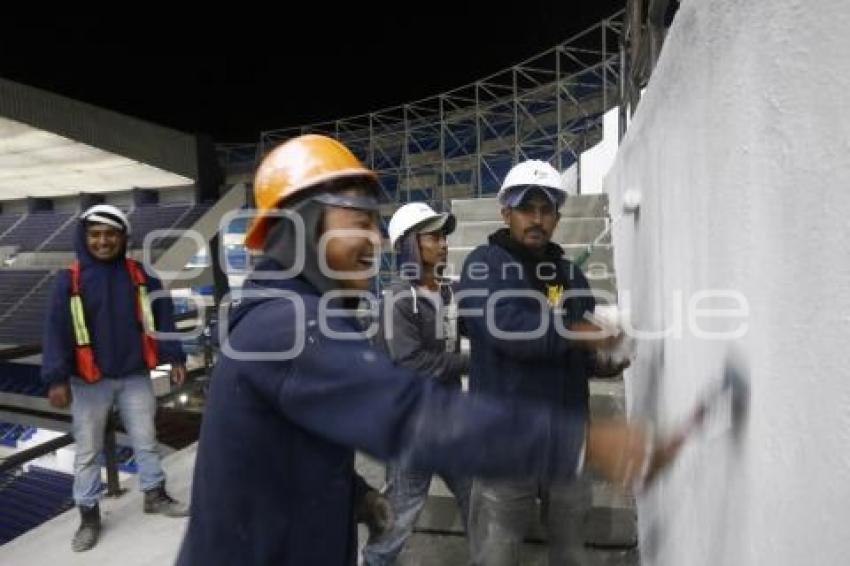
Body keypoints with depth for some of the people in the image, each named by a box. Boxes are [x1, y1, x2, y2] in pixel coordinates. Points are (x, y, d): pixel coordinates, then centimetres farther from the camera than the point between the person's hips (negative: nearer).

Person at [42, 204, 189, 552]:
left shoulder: (140, 275, -2)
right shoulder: (69, 280, -7)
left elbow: (162, 318, 1)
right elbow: (56, 331, -7)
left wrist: (174, 357, -2)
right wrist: (57, 378, -12)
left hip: (135, 377, 1)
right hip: (89, 382, -1)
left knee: (146, 440, 15)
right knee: (87, 451, 13)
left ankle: (155, 495, 33)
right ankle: (88, 514, 29)